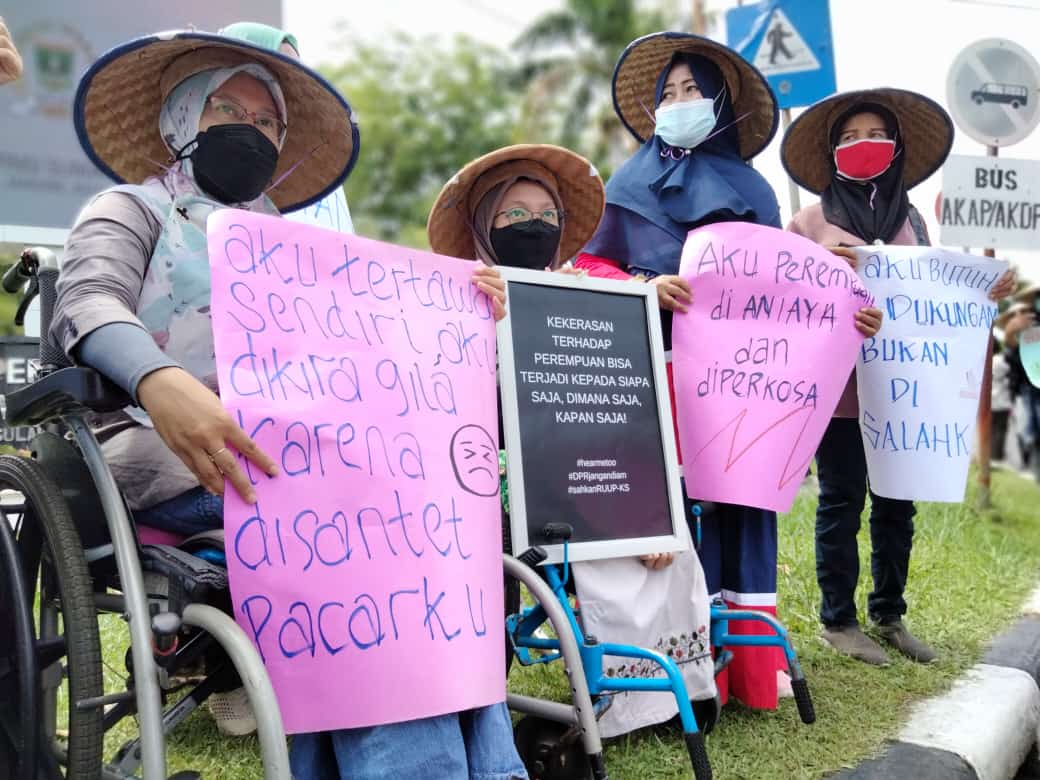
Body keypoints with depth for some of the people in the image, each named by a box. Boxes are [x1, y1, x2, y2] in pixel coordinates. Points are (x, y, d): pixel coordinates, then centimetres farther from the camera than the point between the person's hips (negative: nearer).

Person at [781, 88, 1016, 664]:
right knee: (841, 502, 2)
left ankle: (889, 616, 24)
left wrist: (983, 294, 1)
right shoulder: (810, 222, 1)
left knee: (897, 504, 10)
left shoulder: (911, 220, 13)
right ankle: (837, 620, 14)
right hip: (837, 385, -4)